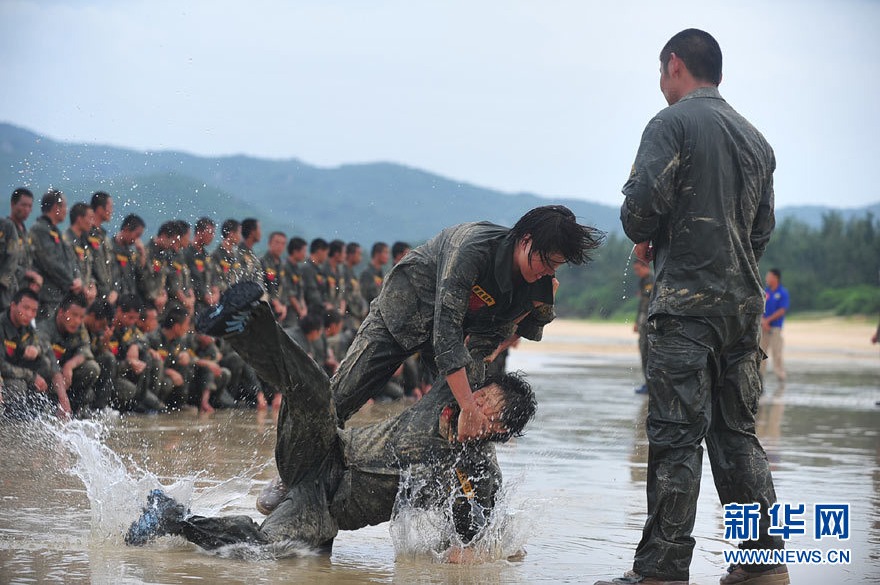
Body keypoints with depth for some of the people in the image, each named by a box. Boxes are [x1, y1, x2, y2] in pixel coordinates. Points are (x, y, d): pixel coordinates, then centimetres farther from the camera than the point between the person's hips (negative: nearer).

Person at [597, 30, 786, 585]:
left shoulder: (673, 123, -5)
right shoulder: (755, 138, 17)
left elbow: (642, 202, -15)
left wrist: (643, 236, 5)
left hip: (688, 301, -7)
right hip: (745, 302, 7)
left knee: (676, 436, -7)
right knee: (737, 431, 12)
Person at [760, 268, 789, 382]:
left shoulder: (783, 293, -3)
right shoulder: (765, 292, 11)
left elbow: (782, 311, -9)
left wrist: (767, 320, -12)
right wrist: (762, 320, -10)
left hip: (775, 326, -5)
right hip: (762, 326, 5)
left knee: (776, 352, -7)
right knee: (761, 351, 6)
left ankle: (780, 375, -2)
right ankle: (760, 373, 12)